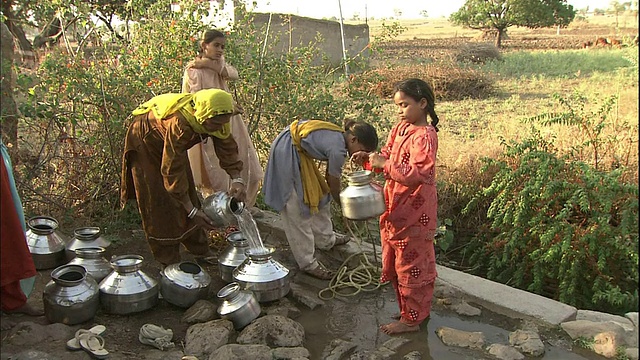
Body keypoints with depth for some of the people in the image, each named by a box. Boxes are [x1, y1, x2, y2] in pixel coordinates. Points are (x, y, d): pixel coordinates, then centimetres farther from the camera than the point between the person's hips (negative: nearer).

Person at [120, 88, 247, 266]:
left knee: (188, 194, 7)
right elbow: (172, 170, -39)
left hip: (174, 146, 7)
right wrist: (192, 211, -36)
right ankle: (169, 262, 4)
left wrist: (236, 179, -30)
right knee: (159, 205, -6)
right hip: (145, 143, -7)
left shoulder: (215, 119, -25)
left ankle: (200, 251, 18)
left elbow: (227, 147, -13)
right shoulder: (179, 123, -44)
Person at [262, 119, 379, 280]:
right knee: (297, 210, -3)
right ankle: (308, 263, 8)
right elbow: (334, 187, -9)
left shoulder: (338, 136, 2)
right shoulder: (337, 148, -24)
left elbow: (329, 178, 10)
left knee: (318, 195, 19)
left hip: (298, 152, 10)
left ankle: (326, 240, 37)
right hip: (286, 152, -10)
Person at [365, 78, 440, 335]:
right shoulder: (400, 128, 6)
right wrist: (371, 158, -4)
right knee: (395, 263, 19)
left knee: (411, 265, 4)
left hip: (414, 213, -9)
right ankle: (418, 308, 36)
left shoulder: (424, 136, -19)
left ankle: (411, 319, 20)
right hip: (396, 209, 9)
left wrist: (384, 164, -28)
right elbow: (388, 154, 15)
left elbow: (417, 174, -27)